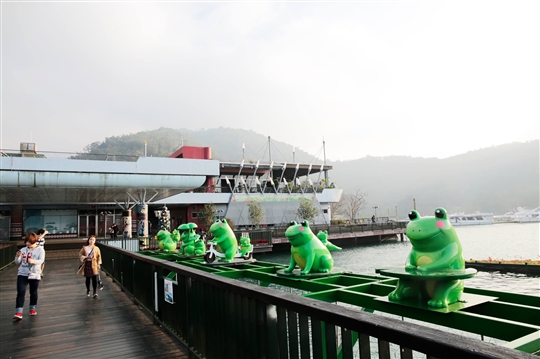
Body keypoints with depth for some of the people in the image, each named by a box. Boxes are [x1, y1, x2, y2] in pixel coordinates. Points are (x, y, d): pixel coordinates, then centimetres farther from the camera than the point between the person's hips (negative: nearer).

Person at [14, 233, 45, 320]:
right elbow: (17, 263, 6)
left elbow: (41, 260, -19)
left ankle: (32, 308, 30)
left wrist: (33, 261, -39)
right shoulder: (23, 250, 5)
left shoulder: (40, 249, -4)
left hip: (34, 275, -2)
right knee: (20, 292, -8)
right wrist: (17, 256, -14)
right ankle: (18, 312, -10)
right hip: (22, 274, 2)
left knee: (33, 292, 10)